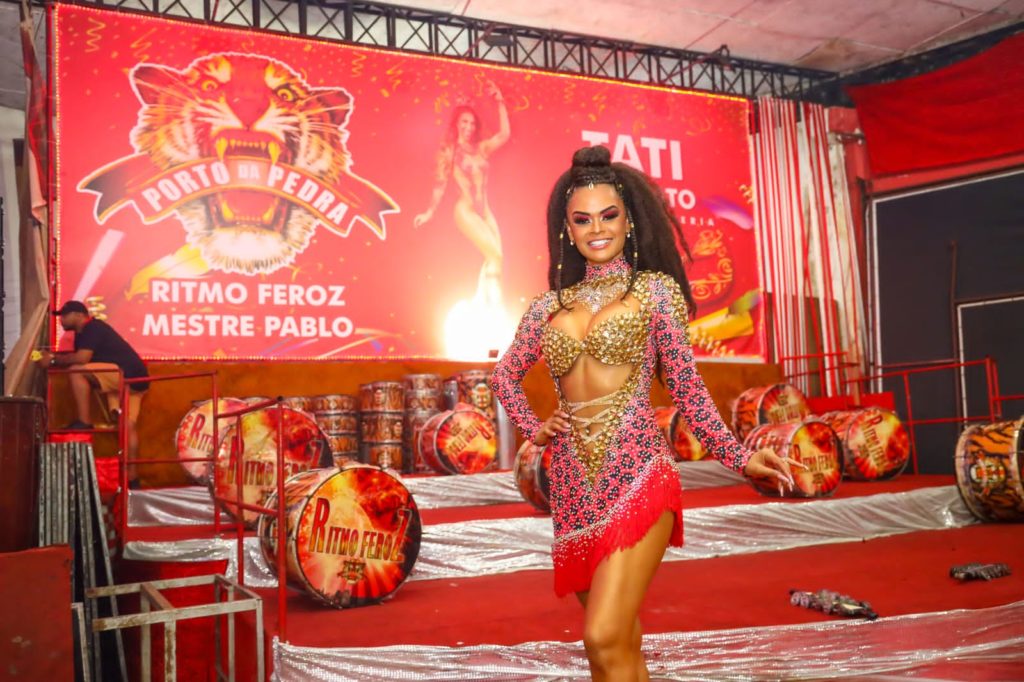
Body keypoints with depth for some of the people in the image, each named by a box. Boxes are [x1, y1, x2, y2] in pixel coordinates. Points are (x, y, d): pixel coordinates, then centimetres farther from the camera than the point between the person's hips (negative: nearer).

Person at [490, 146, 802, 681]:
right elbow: (505, 374, 26)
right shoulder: (551, 305, 12)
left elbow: (687, 388, 4)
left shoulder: (655, 289, 3)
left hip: (635, 477, -4)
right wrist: (532, 427, 12)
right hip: (573, 485, 4)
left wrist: (739, 457, -3)